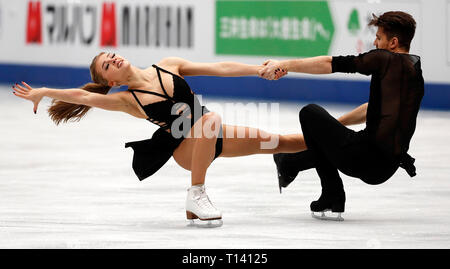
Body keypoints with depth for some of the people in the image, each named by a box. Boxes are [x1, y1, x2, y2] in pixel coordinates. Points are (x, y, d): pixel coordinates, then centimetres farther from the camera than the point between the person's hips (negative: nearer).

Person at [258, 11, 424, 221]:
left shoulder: (385, 59, -6)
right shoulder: (415, 73, 18)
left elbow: (331, 64, -8)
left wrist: (284, 65, -1)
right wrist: (333, 124, 36)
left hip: (367, 157, -9)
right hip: (385, 169, 9)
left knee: (310, 113, 9)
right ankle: (287, 164, 52)